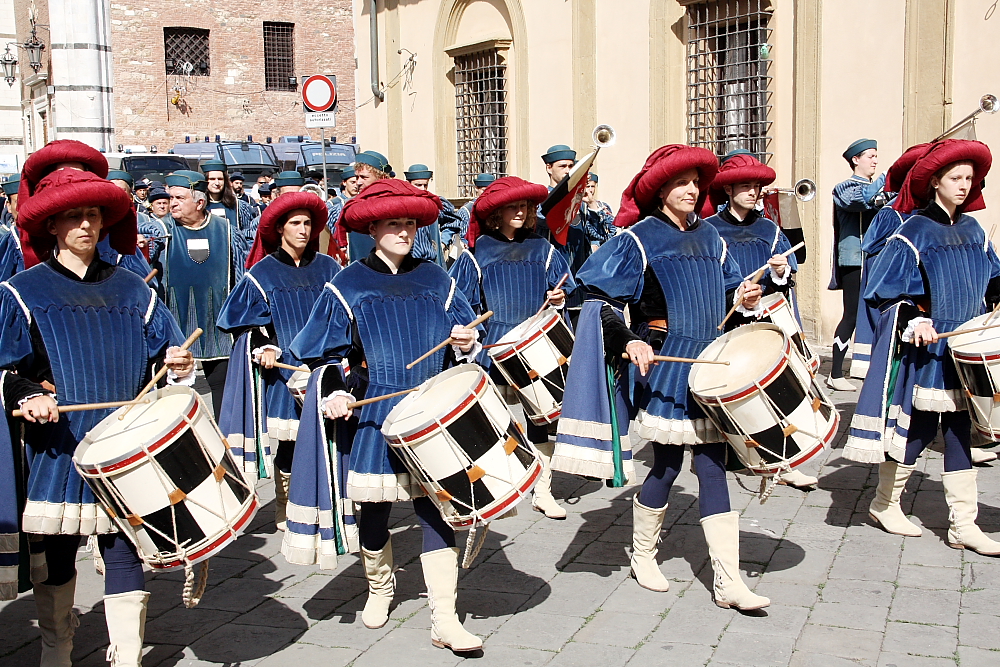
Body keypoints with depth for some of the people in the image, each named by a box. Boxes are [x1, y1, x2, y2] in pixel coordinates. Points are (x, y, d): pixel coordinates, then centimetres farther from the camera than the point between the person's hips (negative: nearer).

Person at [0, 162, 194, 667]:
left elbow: (164, 354, 14)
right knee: (55, 562, 8)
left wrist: (178, 365, -7)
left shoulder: (132, 292, 12)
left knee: (124, 555, -1)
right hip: (57, 449, -1)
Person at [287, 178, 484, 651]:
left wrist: (466, 344, -9)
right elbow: (325, 352, 3)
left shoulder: (435, 281, 10)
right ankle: (379, 589, 38)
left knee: (436, 508, -3)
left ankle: (444, 619, 1)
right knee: (375, 510, 9)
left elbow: (465, 337, 13)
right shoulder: (347, 286, 2)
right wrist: (335, 393, -13)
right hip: (374, 416, -1)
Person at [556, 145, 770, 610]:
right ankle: (643, 557, 25)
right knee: (667, 463, 2)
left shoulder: (709, 237, 14)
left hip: (710, 362, 5)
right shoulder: (639, 239, -4)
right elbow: (598, 295, -7)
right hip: (665, 363, -5)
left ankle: (728, 580, 2)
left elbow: (726, 289, 23)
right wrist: (629, 341, -18)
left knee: (713, 465, 1)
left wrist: (743, 298, 0)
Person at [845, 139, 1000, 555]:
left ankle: (963, 524, 10)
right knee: (920, 428, 0)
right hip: (926, 349, -6)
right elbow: (887, 290, -10)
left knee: (959, 430, 6)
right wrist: (913, 322, -22)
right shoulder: (914, 231, -8)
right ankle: (884, 503, 20)